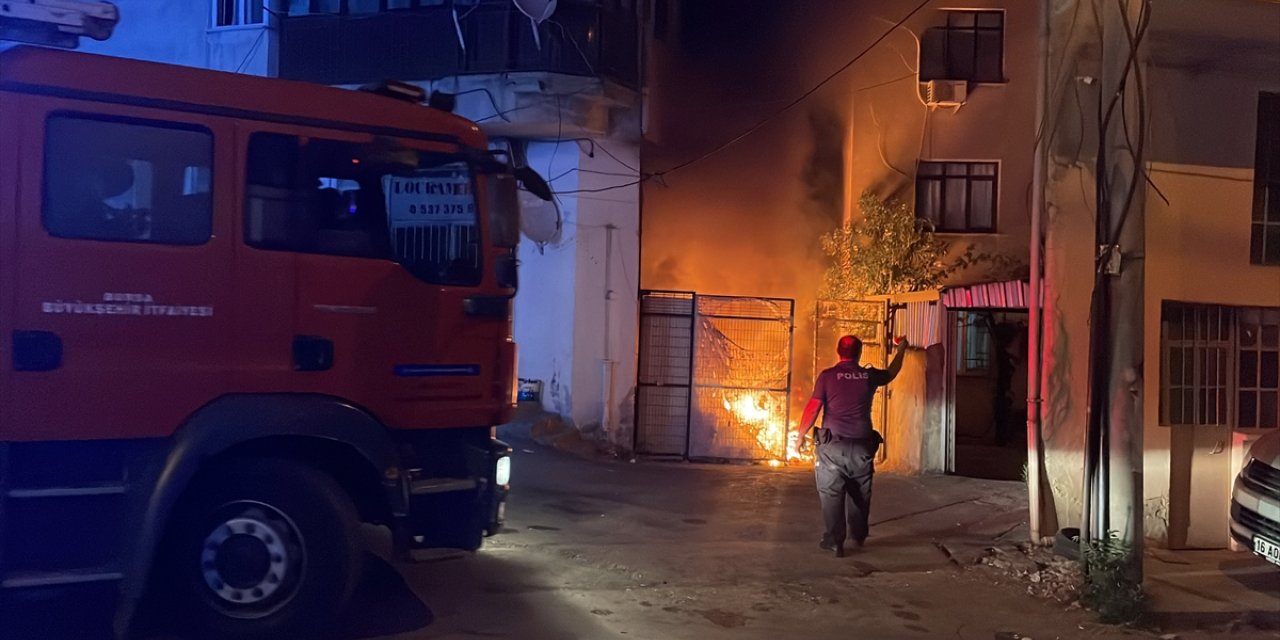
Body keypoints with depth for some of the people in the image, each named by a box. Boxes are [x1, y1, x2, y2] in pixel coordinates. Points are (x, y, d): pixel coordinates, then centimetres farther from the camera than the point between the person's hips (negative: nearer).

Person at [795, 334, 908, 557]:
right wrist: (901, 349, 43)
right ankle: (859, 537, 31)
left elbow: (812, 409, -9)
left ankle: (834, 541, 4)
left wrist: (801, 435, 4)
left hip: (832, 446, -3)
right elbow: (892, 373, 25)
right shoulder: (869, 376, 3)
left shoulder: (827, 376, -6)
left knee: (831, 494, 5)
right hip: (862, 446, 3)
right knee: (860, 494, 18)